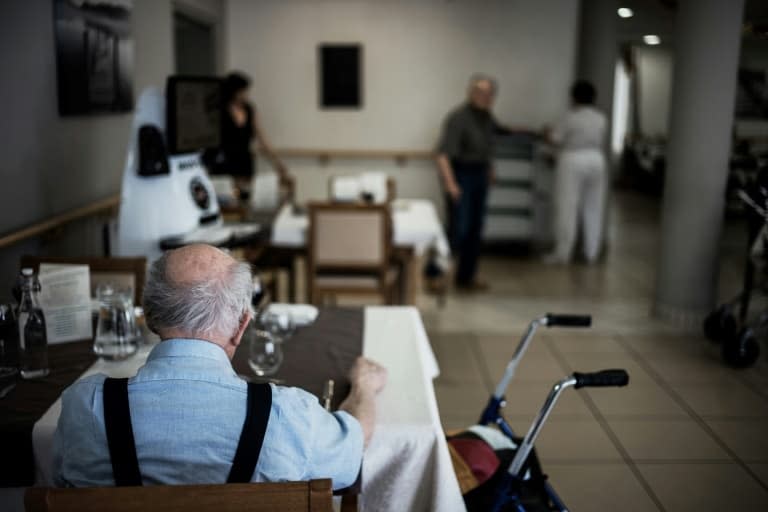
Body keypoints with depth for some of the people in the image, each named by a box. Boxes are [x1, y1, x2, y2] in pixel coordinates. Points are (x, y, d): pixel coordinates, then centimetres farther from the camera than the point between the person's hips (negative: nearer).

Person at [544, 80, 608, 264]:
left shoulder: (571, 116, -11)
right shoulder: (601, 118, 5)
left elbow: (556, 140, -7)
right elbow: (601, 142, 12)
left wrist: (546, 135, 14)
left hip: (573, 161, -5)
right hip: (596, 161, 5)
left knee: (568, 208, -2)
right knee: (593, 209, 9)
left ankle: (563, 253, 0)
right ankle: (591, 253, 15)